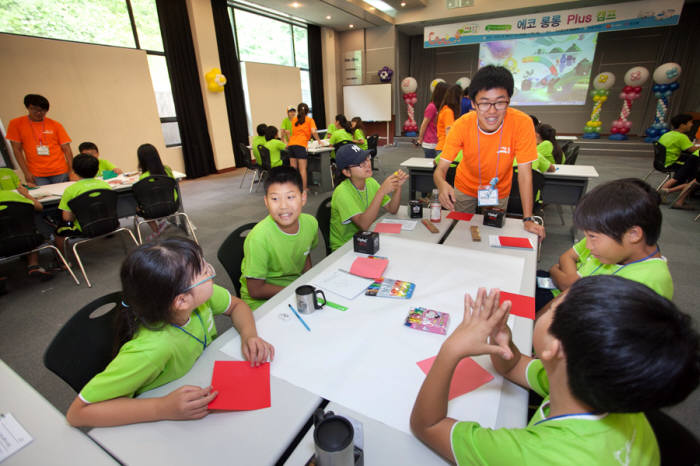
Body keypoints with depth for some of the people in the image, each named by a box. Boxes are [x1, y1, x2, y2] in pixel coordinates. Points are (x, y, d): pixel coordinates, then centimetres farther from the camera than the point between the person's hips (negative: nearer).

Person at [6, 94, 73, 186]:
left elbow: (66, 149, 2)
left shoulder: (55, 125, 6)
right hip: (37, 175, 0)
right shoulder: (16, 124, 6)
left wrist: (71, 171, -8)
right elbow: (17, 150, 5)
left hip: (60, 173, 0)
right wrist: (26, 172, -4)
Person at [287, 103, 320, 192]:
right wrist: (319, 141, 8)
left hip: (291, 144, 5)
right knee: (302, 168, -4)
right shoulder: (309, 119, 8)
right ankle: (304, 188, -3)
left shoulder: (294, 120, 21)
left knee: (293, 168, 9)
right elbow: (313, 132, -5)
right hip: (301, 145, -4)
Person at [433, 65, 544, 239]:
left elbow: (524, 173, -22)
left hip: (499, 191, 0)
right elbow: (441, 168, -27)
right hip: (466, 188, 0)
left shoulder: (522, 123, -28)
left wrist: (528, 219, -25)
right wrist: (443, 185, -52)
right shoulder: (462, 125, -26)